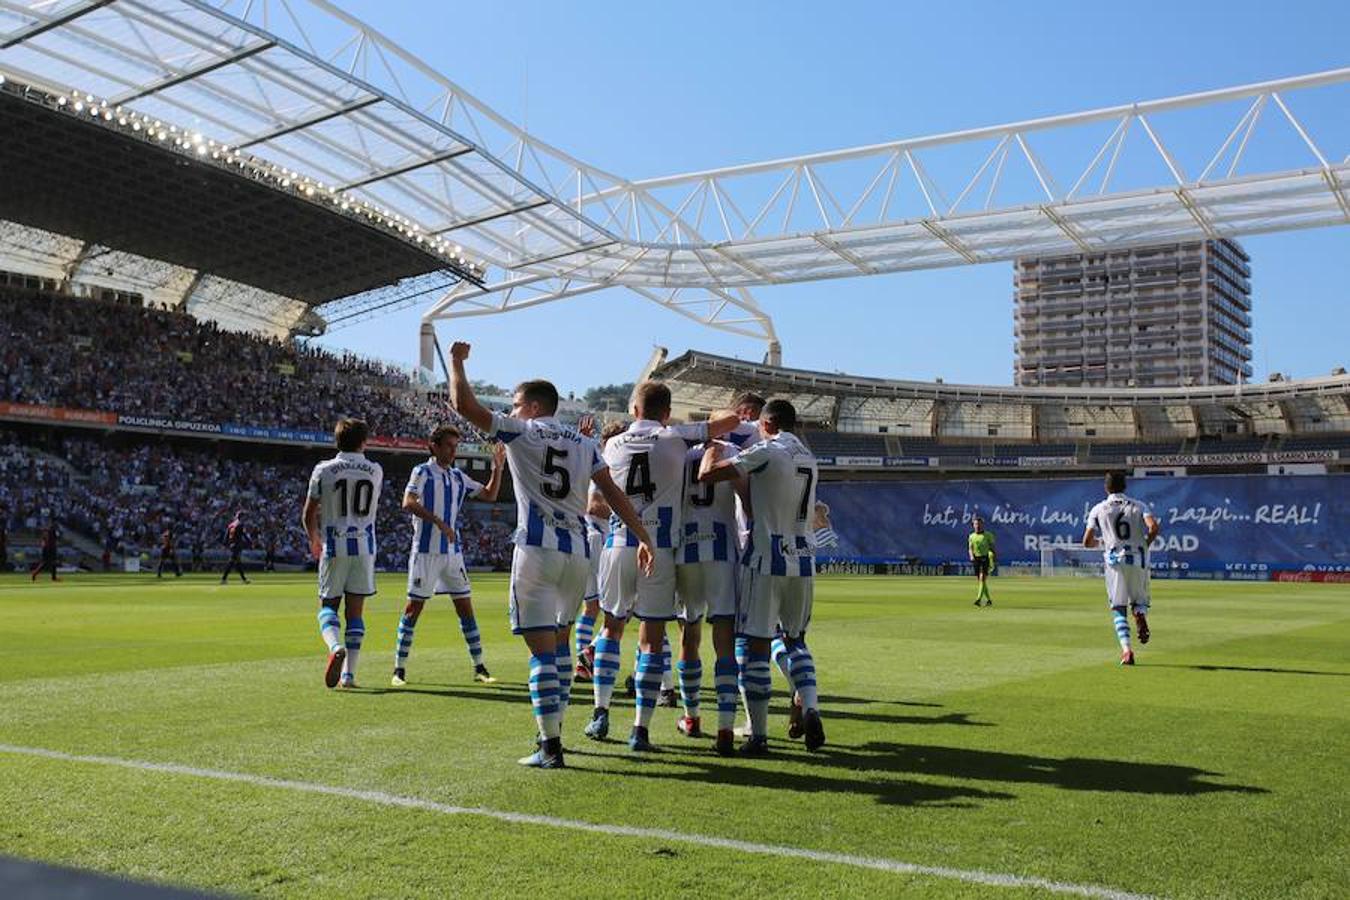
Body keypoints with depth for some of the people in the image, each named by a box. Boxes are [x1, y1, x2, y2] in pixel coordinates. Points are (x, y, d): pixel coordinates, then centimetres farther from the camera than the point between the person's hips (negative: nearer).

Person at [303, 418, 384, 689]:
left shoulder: (324, 470, -2)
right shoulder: (375, 471, 2)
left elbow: (308, 516, 2)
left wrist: (314, 541, 20)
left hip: (334, 546, -1)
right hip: (364, 546, 1)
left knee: (328, 605, 10)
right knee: (355, 610, 5)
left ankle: (335, 647, -20)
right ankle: (348, 673, 2)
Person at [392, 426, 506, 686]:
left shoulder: (459, 477, 12)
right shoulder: (422, 472, -6)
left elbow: (489, 495, 17)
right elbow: (408, 502, -22)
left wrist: (497, 467, 3)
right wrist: (439, 522, -31)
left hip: (453, 552, 6)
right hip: (426, 551, -5)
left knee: (465, 607, 6)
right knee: (414, 608, -2)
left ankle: (479, 668, 12)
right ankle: (399, 669, 7)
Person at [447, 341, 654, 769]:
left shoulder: (519, 432, 2)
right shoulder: (584, 443, 14)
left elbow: (463, 404, -1)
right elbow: (613, 494, 11)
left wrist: (456, 360, 14)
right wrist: (643, 538, 16)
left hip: (537, 550, -5)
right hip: (577, 551, 5)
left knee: (542, 647, -5)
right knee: (560, 639, 22)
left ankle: (550, 747, -8)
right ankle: (553, 730, 31)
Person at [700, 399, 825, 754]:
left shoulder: (766, 452, -9)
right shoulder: (808, 459, 12)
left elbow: (707, 474, -14)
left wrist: (714, 447, 7)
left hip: (766, 559, -6)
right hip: (802, 560, 6)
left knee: (756, 645, 0)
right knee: (795, 638, 21)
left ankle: (758, 735, 2)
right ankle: (810, 708, 2)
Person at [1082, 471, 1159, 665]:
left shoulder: (1098, 509, 6)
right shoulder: (1138, 506, 8)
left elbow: (1087, 542, 3)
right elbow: (1153, 527, -12)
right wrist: (1145, 545, 5)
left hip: (1114, 561, -1)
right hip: (1138, 561, 1)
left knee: (1118, 608, 5)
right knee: (1139, 598, 20)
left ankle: (1126, 648, -14)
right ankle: (1140, 613, -17)